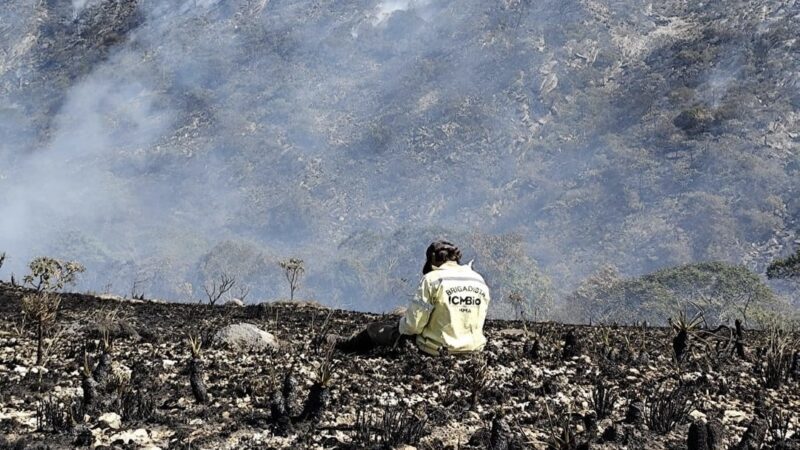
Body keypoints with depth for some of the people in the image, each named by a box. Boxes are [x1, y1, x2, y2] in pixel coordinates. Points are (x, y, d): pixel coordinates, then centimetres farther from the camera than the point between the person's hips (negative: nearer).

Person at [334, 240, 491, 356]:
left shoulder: (432, 279, -13)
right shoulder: (480, 281, 3)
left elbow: (414, 323, -14)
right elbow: (479, 322, 10)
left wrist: (403, 324, 9)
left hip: (438, 348, -5)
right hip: (473, 347, 6)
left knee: (397, 327, 19)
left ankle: (348, 346, 37)